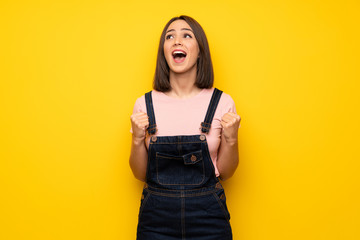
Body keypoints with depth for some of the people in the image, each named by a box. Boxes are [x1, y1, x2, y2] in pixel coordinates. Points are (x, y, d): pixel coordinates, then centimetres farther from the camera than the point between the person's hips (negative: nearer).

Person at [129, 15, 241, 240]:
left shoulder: (222, 102, -4)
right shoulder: (145, 104, -3)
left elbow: (225, 172, 2)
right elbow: (140, 174, 3)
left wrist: (231, 140, -14)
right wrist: (137, 140, -13)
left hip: (208, 215, 0)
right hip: (156, 219, 1)